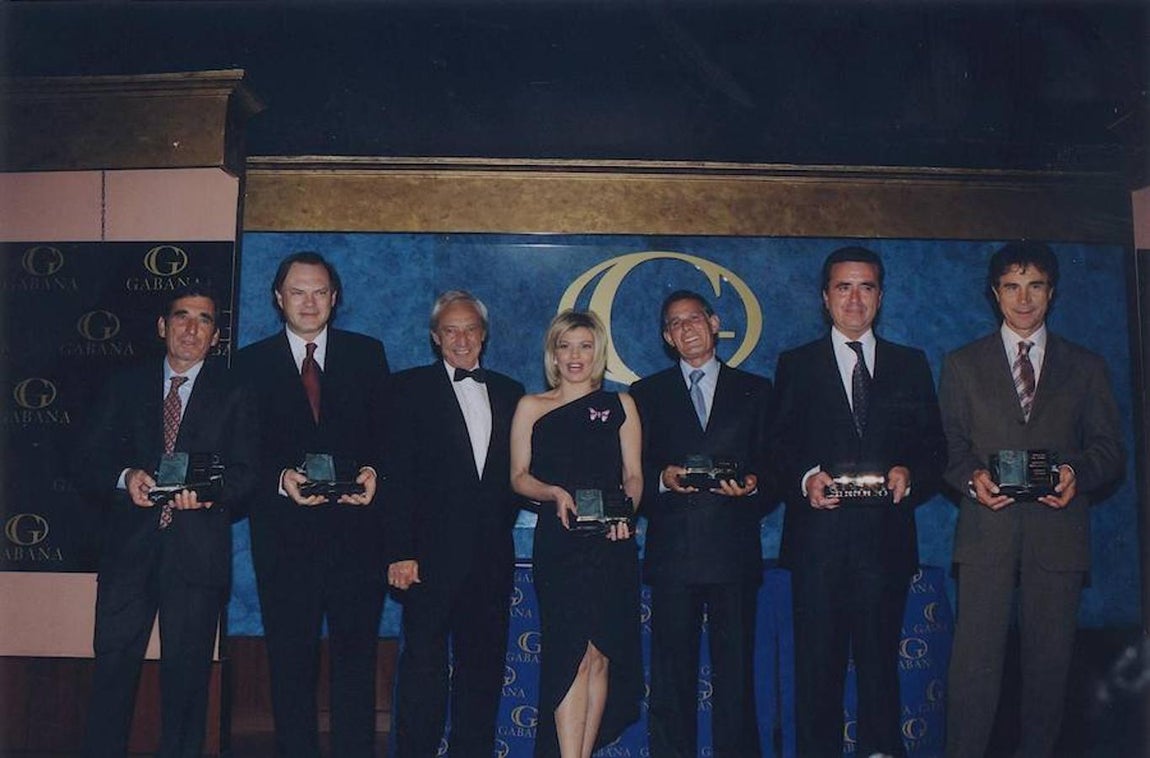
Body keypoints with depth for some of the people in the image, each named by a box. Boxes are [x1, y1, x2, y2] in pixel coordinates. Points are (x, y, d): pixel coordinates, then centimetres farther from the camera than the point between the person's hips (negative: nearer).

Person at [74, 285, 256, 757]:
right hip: (129, 547, 1)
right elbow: (87, 464, 8)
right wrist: (125, 478, -11)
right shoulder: (126, 387, 14)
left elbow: (245, 474, 0)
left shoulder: (232, 396, 9)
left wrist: (210, 490, -19)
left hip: (198, 553, -1)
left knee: (187, 672, 3)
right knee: (112, 665, 0)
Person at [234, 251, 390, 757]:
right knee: (290, 658, 9)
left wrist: (373, 473, -12)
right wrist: (281, 479, -15)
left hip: (355, 525, 0)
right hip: (285, 531, 0)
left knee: (356, 654, 5)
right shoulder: (252, 362, 7)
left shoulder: (367, 354, 9)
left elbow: (386, 432, 6)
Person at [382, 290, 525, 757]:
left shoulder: (509, 393, 14)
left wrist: (503, 521, 1)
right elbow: (397, 474, -4)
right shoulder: (410, 388, 2)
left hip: (491, 556, 4)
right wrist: (400, 552, -11)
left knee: (483, 665, 9)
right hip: (431, 554, -4)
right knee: (423, 664, -1)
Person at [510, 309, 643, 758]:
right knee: (573, 653, -10)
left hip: (612, 543, 2)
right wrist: (554, 494, -12)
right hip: (557, 544, -1)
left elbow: (634, 475, 7)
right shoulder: (531, 408, 11)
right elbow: (519, 477, 6)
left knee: (601, 656, 3)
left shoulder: (620, 405, 13)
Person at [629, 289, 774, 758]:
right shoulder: (647, 394, 13)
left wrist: (753, 487, -10)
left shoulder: (755, 390, 13)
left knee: (736, 674, 3)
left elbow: (773, 468, 10)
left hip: (734, 552, 0)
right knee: (671, 676, 2)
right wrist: (663, 480, -10)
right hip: (672, 554, 0)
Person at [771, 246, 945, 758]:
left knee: (880, 658, 6)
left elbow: (933, 446, 10)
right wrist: (806, 479, -14)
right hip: (818, 537, -1)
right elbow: (780, 445, 5)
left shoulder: (911, 365, 14)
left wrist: (909, 475, -10)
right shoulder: (796, 365, 10)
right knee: (817, 661, 4)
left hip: (886, 537, 1)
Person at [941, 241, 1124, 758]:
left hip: (1058, 527, 1)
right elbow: (949, 445, 9)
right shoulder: (962, 364, 13)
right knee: (975, 661, -7)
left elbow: (1109, 449, 10)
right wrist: (972, 478, -11)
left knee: (1049, 660, 5)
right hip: (987, 527, -1)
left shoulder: (1086, 367, 14)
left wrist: (1077, 475, -10)